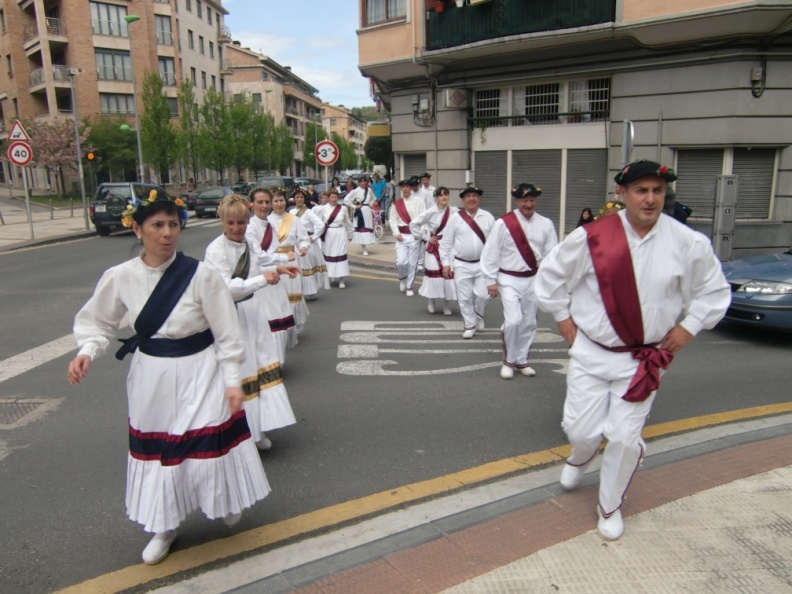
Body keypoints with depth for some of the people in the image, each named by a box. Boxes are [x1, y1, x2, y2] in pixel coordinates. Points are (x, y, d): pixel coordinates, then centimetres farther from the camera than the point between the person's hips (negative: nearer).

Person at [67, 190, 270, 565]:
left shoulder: (200, 275, -17)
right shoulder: (121, 277, -9)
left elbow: (227, 334, -12)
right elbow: (98, 322, 6)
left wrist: (233, 381, -11)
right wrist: (87, 352, -13)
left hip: (199, 373, -3)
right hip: (151, 377, 3)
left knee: (207, 446, 8)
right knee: (158, 450, 15)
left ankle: (225, 504, 42)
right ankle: (165, 525, 40)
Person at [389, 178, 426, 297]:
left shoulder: (418, 200, -2)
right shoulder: (397, 203, 7)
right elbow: (392, 220, 6)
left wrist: (419, 232, -15)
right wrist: (396, 233, -7)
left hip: (415, 236, -1)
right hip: (402, 236, 2)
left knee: (413, 263, 3)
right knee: (401, 262, -10)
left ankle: (409, 287, 19)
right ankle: (402, 278, 23)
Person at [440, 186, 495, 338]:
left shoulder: (488, 217, 0)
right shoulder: (455, 218, -3)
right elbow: (446, 242, 0)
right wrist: (446, 263, -3)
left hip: (482, 264, 0)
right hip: (461, 265, 0)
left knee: (483, 295, -3)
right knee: (464, 297, 4)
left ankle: (479, 316, 29)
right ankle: (470, 326, 22)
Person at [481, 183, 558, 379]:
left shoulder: (545, 224, -1)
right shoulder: (503, 223, -10)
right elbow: (491, 252, -7)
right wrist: (491, 280, -8)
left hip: (533, 279, 4)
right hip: (509, 279, -3)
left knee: (529, 322, 11)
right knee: (513, 321, -12)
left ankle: (522, 360, 29)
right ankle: (508, 360, 11)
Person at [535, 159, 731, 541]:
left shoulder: (688, 243, -8)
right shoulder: (592, 237, -13)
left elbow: (714, 290, 8)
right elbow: (550, 274, 1)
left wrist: (689, 326, 1)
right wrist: (562, 316, 2)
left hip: (644, 359, 1)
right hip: (590, 352, 0)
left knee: (625, 438, 3)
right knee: (580, 429, 5)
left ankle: (610, 506, 31)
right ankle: (581, 457, 46)